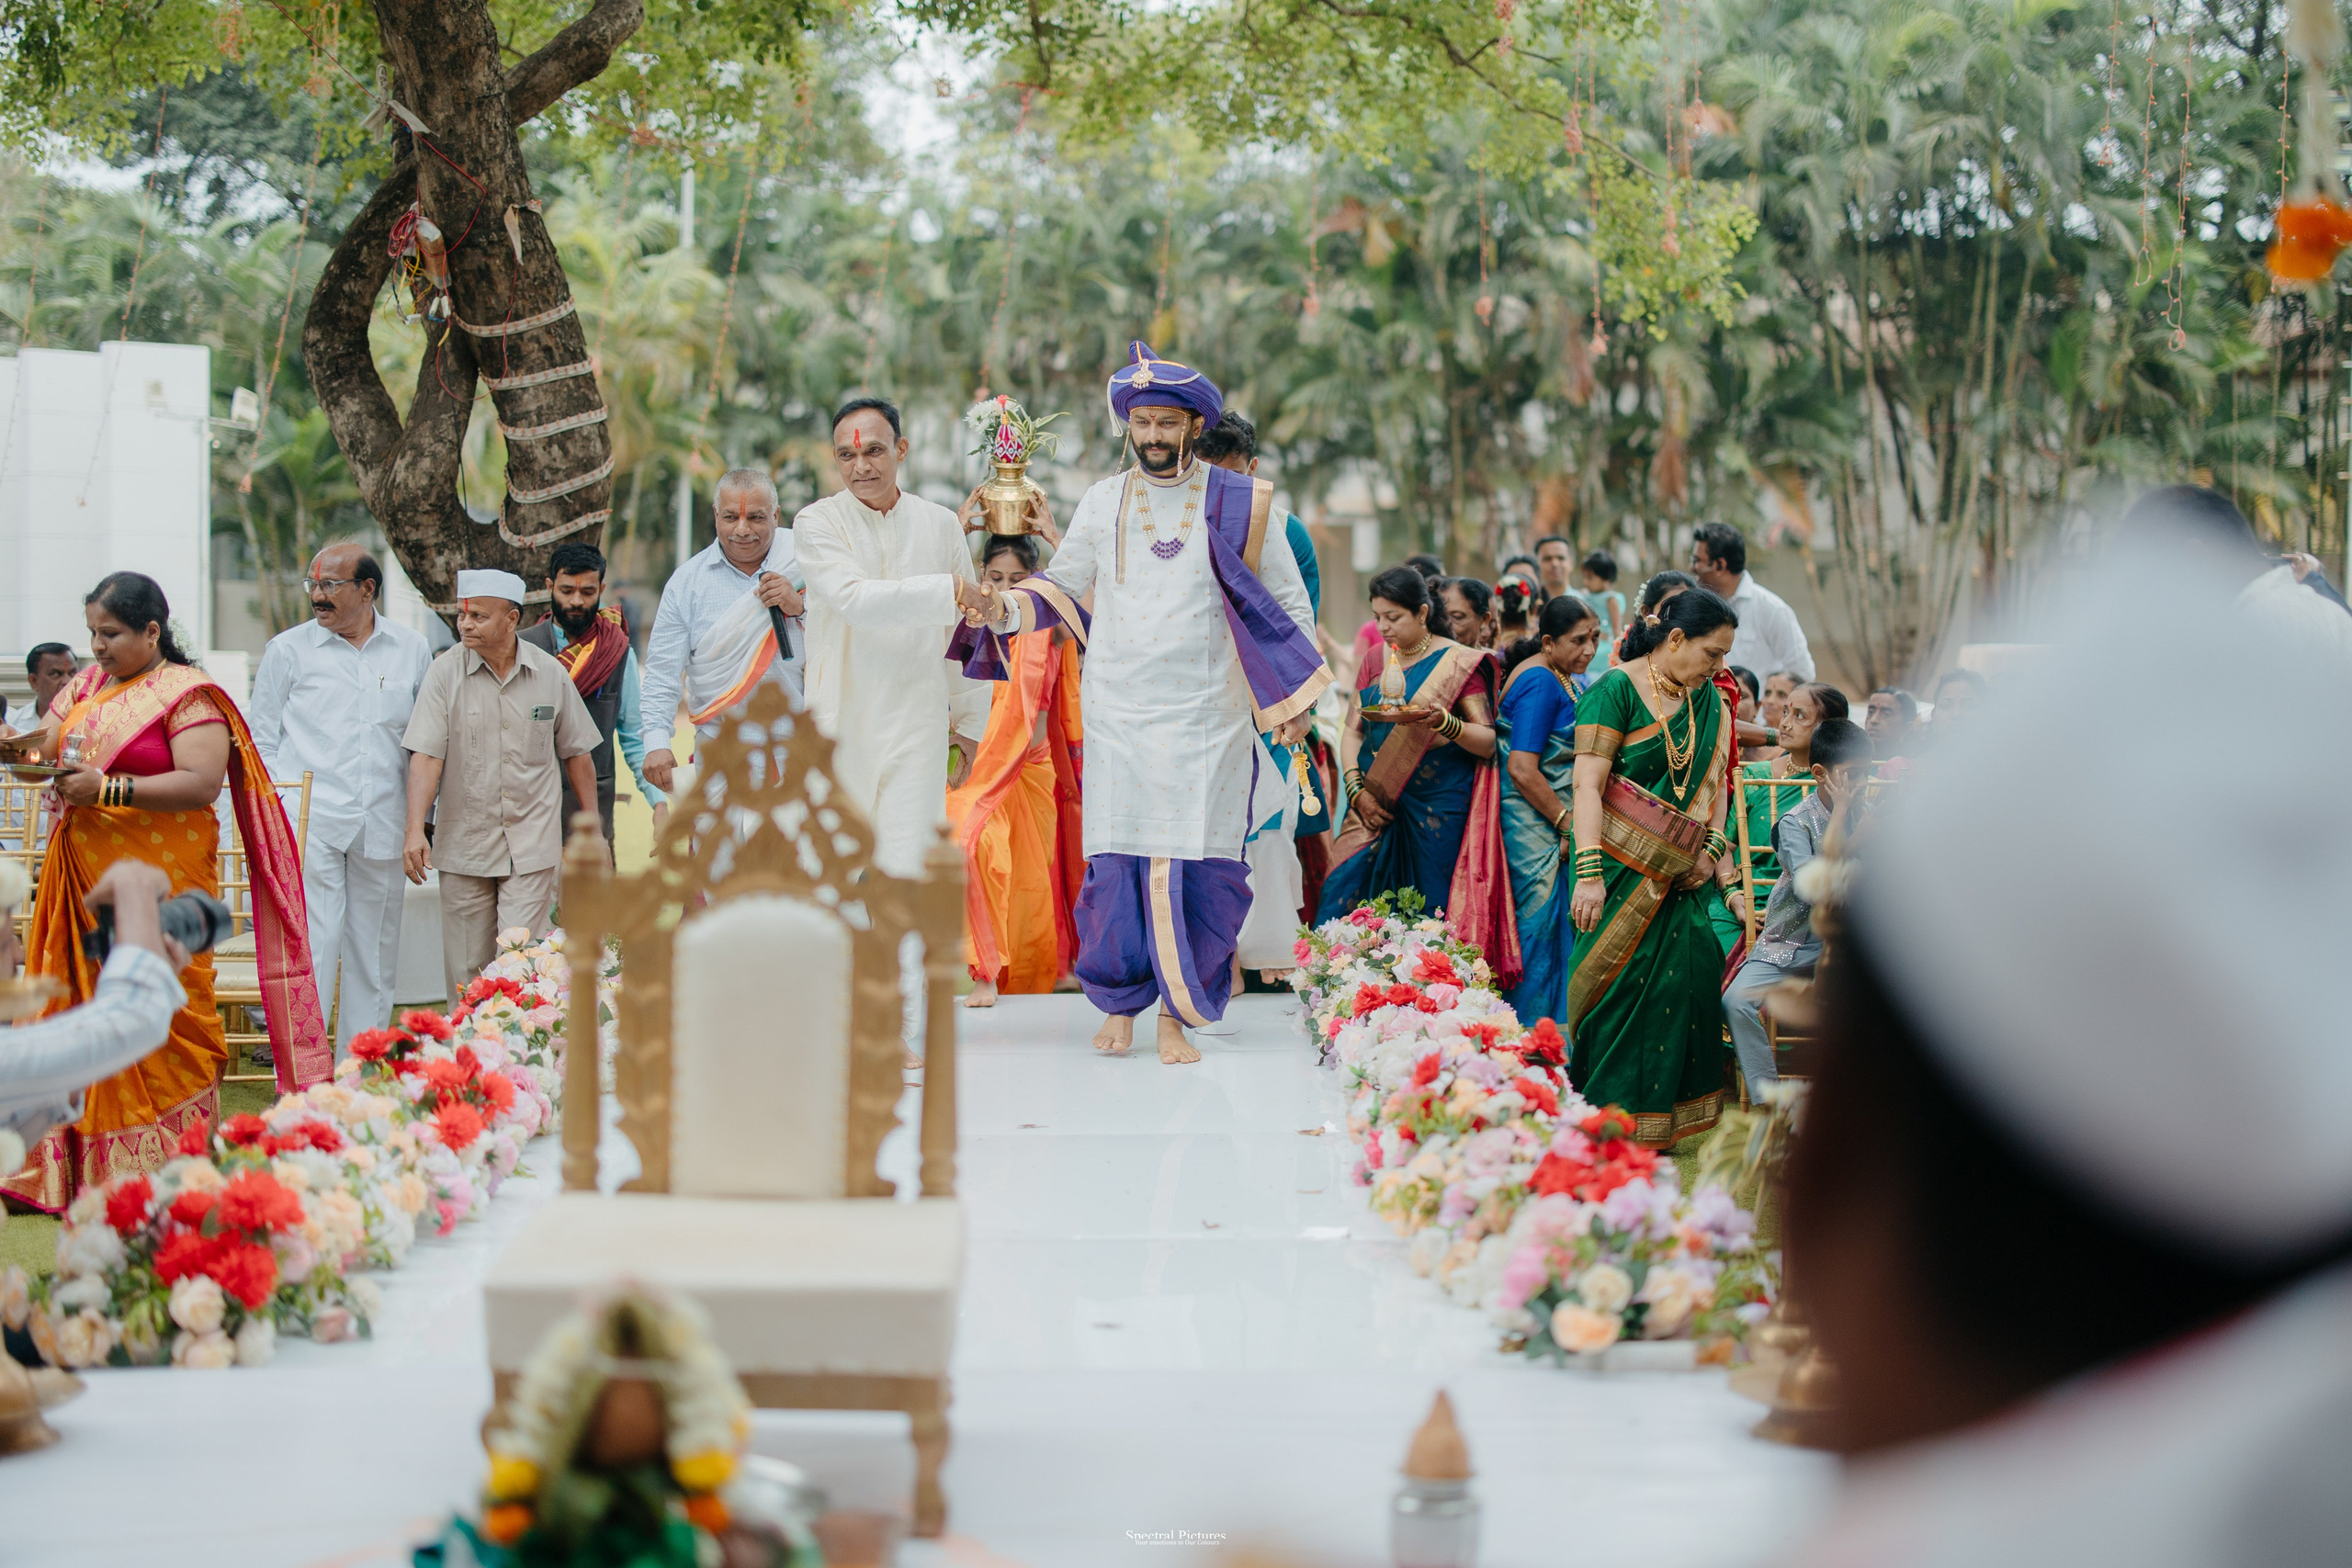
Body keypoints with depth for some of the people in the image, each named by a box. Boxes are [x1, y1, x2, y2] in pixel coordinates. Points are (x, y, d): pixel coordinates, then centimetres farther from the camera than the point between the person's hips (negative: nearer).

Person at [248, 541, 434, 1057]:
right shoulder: (289, 650, 4)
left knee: (373, 957, 8)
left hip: (382, 828, 3)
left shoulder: (411, 651, 10)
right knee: (311, 949, -10)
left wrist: (418, 818, 10)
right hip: (309, 828, -3)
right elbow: (263, 741, 7)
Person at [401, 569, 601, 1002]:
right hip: (463, 844, 0)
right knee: (467, 968, 5)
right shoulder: (446, 672, -4)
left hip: (532, 846, 0)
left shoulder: (550, 674, 1)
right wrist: (415, 830, -21)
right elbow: (426, 756, -10)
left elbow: (576, 754, 12)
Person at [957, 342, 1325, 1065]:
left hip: (1207, 719, -2)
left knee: (1198, 865, -6)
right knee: (1116, 861, -1)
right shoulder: (1103, 503, 9)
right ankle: (1118, 1005, 12)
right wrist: (1004, 608, -2)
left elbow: (1287, 601, 9)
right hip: (1119, 714, 2)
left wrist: (1292, 696, 3)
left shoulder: (1239, 504, 3)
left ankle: (1177, 1014, 3)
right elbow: (1062, 586, 17)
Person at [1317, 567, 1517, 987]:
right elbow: (1355, 732, 12)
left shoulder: (1459, 663, -1)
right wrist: (1357, 790, -3)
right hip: (1378, 807, 4)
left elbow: (1487, 743, -5)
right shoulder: (1374, 663, 14)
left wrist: (1445, 723, -23)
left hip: (1437, 809, -4)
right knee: (1345, 898, -7)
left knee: (1430, 915, -5)